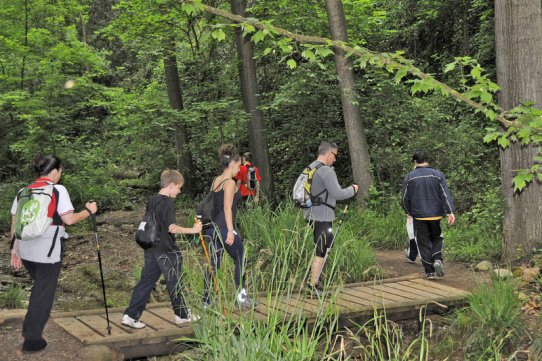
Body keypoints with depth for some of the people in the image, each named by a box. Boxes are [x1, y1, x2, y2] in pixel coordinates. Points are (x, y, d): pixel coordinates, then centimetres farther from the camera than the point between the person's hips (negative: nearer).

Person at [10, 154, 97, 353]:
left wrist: (14, 249, 17)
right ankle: (32, 340, 13)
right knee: (44, 293, 7)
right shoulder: (58, 190, -8)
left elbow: (14, 223, 10)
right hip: (47, 251, -6)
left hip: (26, 249, 6)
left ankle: (29, 327, 31)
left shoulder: (23, 191, 9)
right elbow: (69, 219, -13)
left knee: (38, 286, 27)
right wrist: (88, 211, 2)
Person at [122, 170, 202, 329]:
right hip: (166, 251, -8)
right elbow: (172, 228, -25)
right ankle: (182, 315, 20)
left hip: (150, 249, 8)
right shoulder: (168, 202, -16)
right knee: (174, 283, 7)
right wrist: (192, 230, -18)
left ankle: (130, 316, 6)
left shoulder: (152, 201, 10)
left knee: (146, 282, 10)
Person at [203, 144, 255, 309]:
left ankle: (207, 300, 9)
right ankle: (241, 296, 14)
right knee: (240, 259, 9)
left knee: (213, 263, 9)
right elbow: (227, 208, -18)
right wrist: (230, 231, -20)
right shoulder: (230, 183, -11)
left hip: (212, 227, 8)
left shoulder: (215, 181, 12)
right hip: (224, 227, -8)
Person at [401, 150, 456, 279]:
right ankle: (437, 259, -6)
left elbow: (405, 198, 1)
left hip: (418, 216, -1)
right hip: (435, 215, 1)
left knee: (423, 243, 6)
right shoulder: (437, 174, -2)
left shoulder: (409, 177, -4)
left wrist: (409, 212, 17)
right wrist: (450, 212, -9)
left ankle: (430, 271, 4)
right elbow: (446, 194, -8)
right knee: (436, 238, 19)